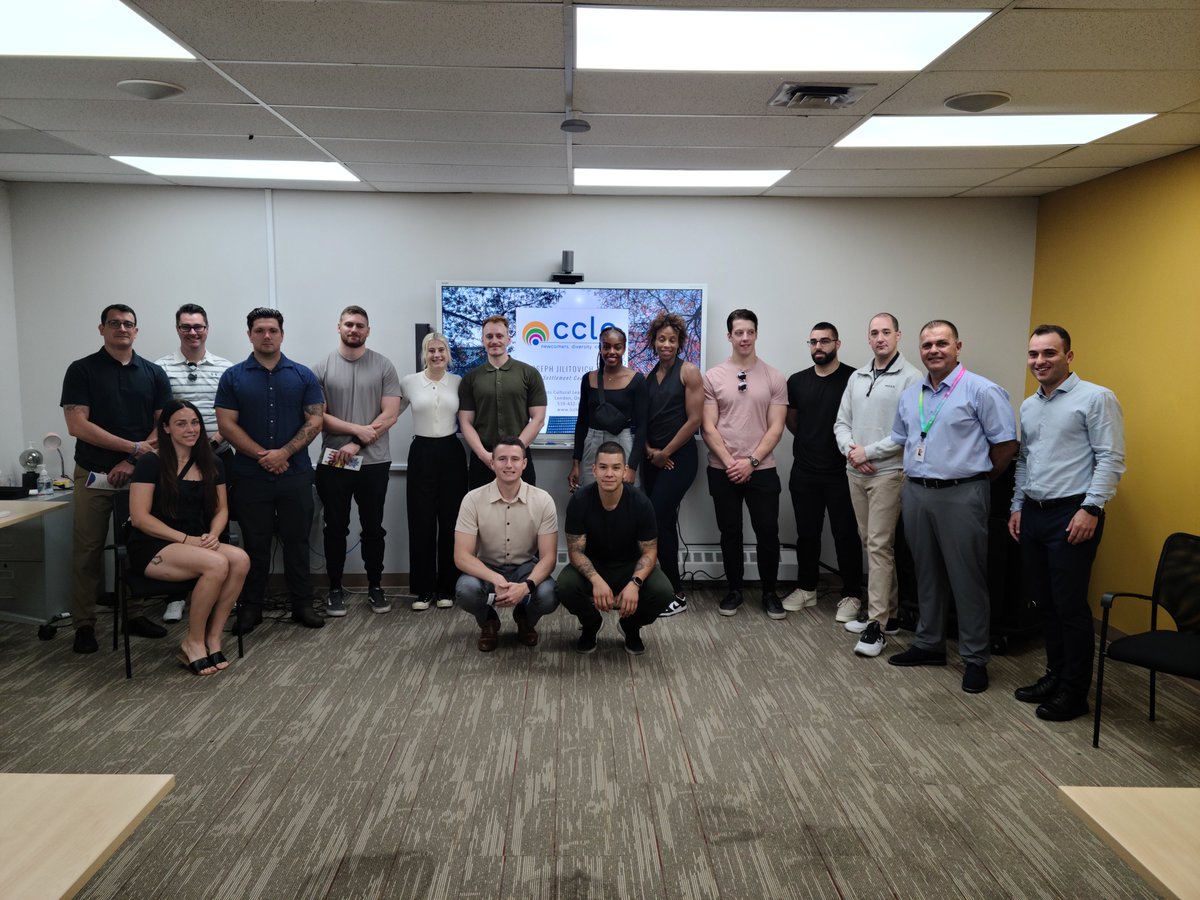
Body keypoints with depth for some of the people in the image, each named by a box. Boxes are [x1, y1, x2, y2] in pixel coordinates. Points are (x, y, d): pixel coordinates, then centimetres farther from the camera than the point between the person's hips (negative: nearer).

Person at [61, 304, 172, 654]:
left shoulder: (154, 373, 6)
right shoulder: (82, 370, -1)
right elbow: (78, 426, -10)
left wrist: (132, 462, -10)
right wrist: (134, 447, -13)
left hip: (139, 474, 2)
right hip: (94, 476, -2)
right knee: (88, 551, 2)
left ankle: (135, 614, 19)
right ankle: (84, 624, 10)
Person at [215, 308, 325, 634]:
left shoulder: (303, 375, 4)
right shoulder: (233, 377, 3)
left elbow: (315, 420, -2)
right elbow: (227, 424, -3)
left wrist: (284, 452, -13)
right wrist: (262, 455, -12)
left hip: (295, 474, 0)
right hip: (250, 476, 0)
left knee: (297, 541, 7)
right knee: (255, 544, 7)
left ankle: (302, 604, 17)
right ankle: (250, 607, 18)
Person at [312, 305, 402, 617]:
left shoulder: (384, 366, 0)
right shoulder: (322, 368, 1)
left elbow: (390, 415, -6)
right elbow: (317, 416, -3)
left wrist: (356, 445, -12)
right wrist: (357, 429, -14)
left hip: (374, 462, 0)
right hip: (333, 462, 0)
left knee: (373, 528, 9)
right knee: (336, 528, 8)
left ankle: (375, 587, 22)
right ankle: (335, 589, 20)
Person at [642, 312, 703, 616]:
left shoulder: (689, 372, -6)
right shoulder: (648, 376, 11)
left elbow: (694, 419, -12)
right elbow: (642, 419, 12)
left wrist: (665, 453, -9)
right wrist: (649, 450, -5)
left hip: (679, 458, -6)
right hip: (653, 459, 6)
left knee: (657, 523, -10)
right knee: (664, 524, 10)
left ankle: (677, 595, 1)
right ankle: (668, 589, 19)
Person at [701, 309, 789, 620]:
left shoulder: (774, 378, 2)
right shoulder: (713, 377, 1)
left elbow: (775, 428, -3)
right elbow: (708, 428, -2)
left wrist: (751, 461, -12)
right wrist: (730, 462, -11)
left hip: (762, 470, 0)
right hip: (723, 471, 0)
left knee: (768, 533, 3)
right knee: (730, 533, 10)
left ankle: (769, 593, 20)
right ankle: (734, 590, 24)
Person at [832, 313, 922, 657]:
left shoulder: (910, 377, -9)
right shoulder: (857, 378, 14)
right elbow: (841, 422, 13)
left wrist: (868, 452, -14)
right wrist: (850, 449, -6)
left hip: (888, 474, -7)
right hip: (855, 473, 7)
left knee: (880, 546, -8)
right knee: (870, 543, 13)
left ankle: (877, 624, -5)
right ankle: (887, 612, 24)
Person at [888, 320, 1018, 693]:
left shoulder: (980, 390, -8)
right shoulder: (910, 395, 12)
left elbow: (1006, 442, -7)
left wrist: (976, 475, 1)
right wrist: (916, 478, 13)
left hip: (961, 495, -6)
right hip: (916, 494, 6)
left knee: (967, 578, 0)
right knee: (927, 575, 15)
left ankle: (975, 658, 11)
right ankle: (929, 645, 28)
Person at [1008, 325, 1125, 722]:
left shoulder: (1095, 398, -7)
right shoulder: (1029, 406, 15)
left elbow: (1111, 459, -12)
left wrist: (1090, 509, -18)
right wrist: (1018, 506, 18)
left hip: (1071, 516, -7)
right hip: (1033, 514, 7)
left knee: (1070, 606, -2)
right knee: (1045, 603, 14)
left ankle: (1074, 692, 10)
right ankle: (1055, 675, 27)